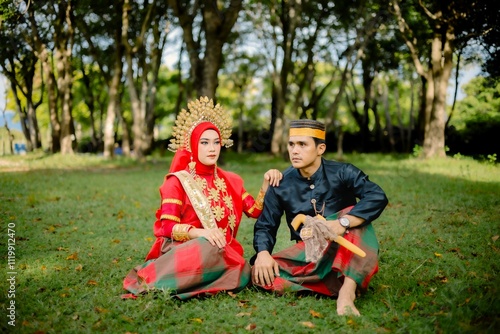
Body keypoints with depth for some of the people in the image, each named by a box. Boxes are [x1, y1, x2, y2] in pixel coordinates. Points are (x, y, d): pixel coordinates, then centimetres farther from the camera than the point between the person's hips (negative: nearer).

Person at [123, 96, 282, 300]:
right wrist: (200, 233, -27)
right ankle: (151, 278, -25)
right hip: (182, 250, -4)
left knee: (242, 273, -30)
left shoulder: (231, 181, 16)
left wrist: (266, 183, -1)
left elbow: (256, 211, 14)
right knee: (208, 247, -39)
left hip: (222, 253, 4)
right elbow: (167, 226, -10)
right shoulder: (177, 181, 0)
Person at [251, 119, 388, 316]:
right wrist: (263, 253, -20)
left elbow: (378, 197, -26)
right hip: (308, 254, 2)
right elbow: (265, 226, 1)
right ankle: (338, 284, -26)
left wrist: (342, 223, -40)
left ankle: (347, 290, -39)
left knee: (353, 215, -31)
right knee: (260, 273, -22)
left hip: (346, 251, -2)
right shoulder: (282, 184, -3)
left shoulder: (341, 173, -10)